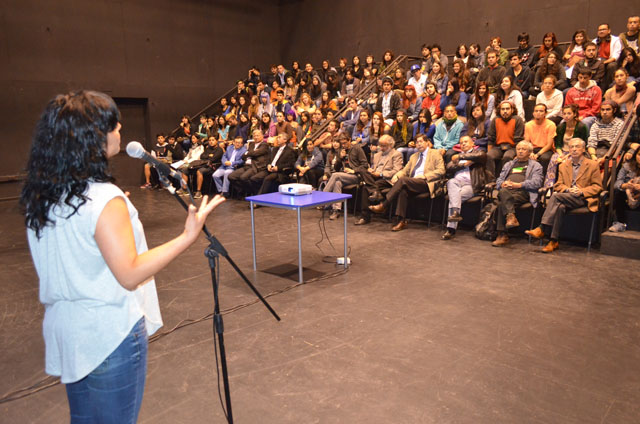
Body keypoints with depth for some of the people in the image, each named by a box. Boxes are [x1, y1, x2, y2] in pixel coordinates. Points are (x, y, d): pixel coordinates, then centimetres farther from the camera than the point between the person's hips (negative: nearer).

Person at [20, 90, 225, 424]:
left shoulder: (38, 196, 0)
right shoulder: (104, 199, -25)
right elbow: (129, 275, -24)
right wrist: (188, 236, -27)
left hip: (65, 332, 8)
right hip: (109, 336, -7)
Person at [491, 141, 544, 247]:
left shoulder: (535, 166, 21)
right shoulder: (509, 164, 35)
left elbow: (537, 182, 3)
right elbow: (499, 180, 26)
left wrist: (518, 184, -11)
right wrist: (503, 184, 0)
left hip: (522, 192, -4)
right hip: (506, 190, 4)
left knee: (502, 204, -33)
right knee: (503, 192, -36)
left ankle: (502, 235, -35)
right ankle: (511, 216, -45)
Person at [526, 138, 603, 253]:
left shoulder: (593, 165, 10)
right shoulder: (563, 166, 22)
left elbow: (597, 186, 4)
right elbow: (558, 185, 14)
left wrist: (581, 191, -13)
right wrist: (568, 189, -8)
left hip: (583, 199, -3)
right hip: (566, 197, 4)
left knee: (556, 196, -32)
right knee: (560, 207, -35)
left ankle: (541, 229, -36)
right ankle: (553, 241, -36)